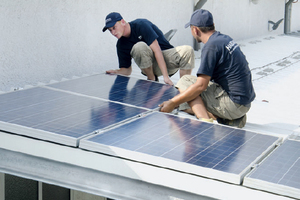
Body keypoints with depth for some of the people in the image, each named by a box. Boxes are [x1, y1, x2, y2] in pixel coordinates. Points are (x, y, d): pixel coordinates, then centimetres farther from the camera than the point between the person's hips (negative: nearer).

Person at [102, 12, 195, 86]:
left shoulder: (141, 25, -18)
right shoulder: (121, 45, -1)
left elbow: (156, 50, -24)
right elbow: (127, 69, 6)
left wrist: (166, 76, -31)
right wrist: (116, 72, -19)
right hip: (150, 65, 2)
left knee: (188, 50, -32)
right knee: (139, 47, -30)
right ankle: (152, 80, -12)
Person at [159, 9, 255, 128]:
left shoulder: (211, 46, -16)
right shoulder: (225, 39, 13)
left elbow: (201, 85, -19)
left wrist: (172, 103, -11)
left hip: (234, 104, -9)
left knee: (185, 82, -4)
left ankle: (206, 121, -19)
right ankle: (231, 119, 3)